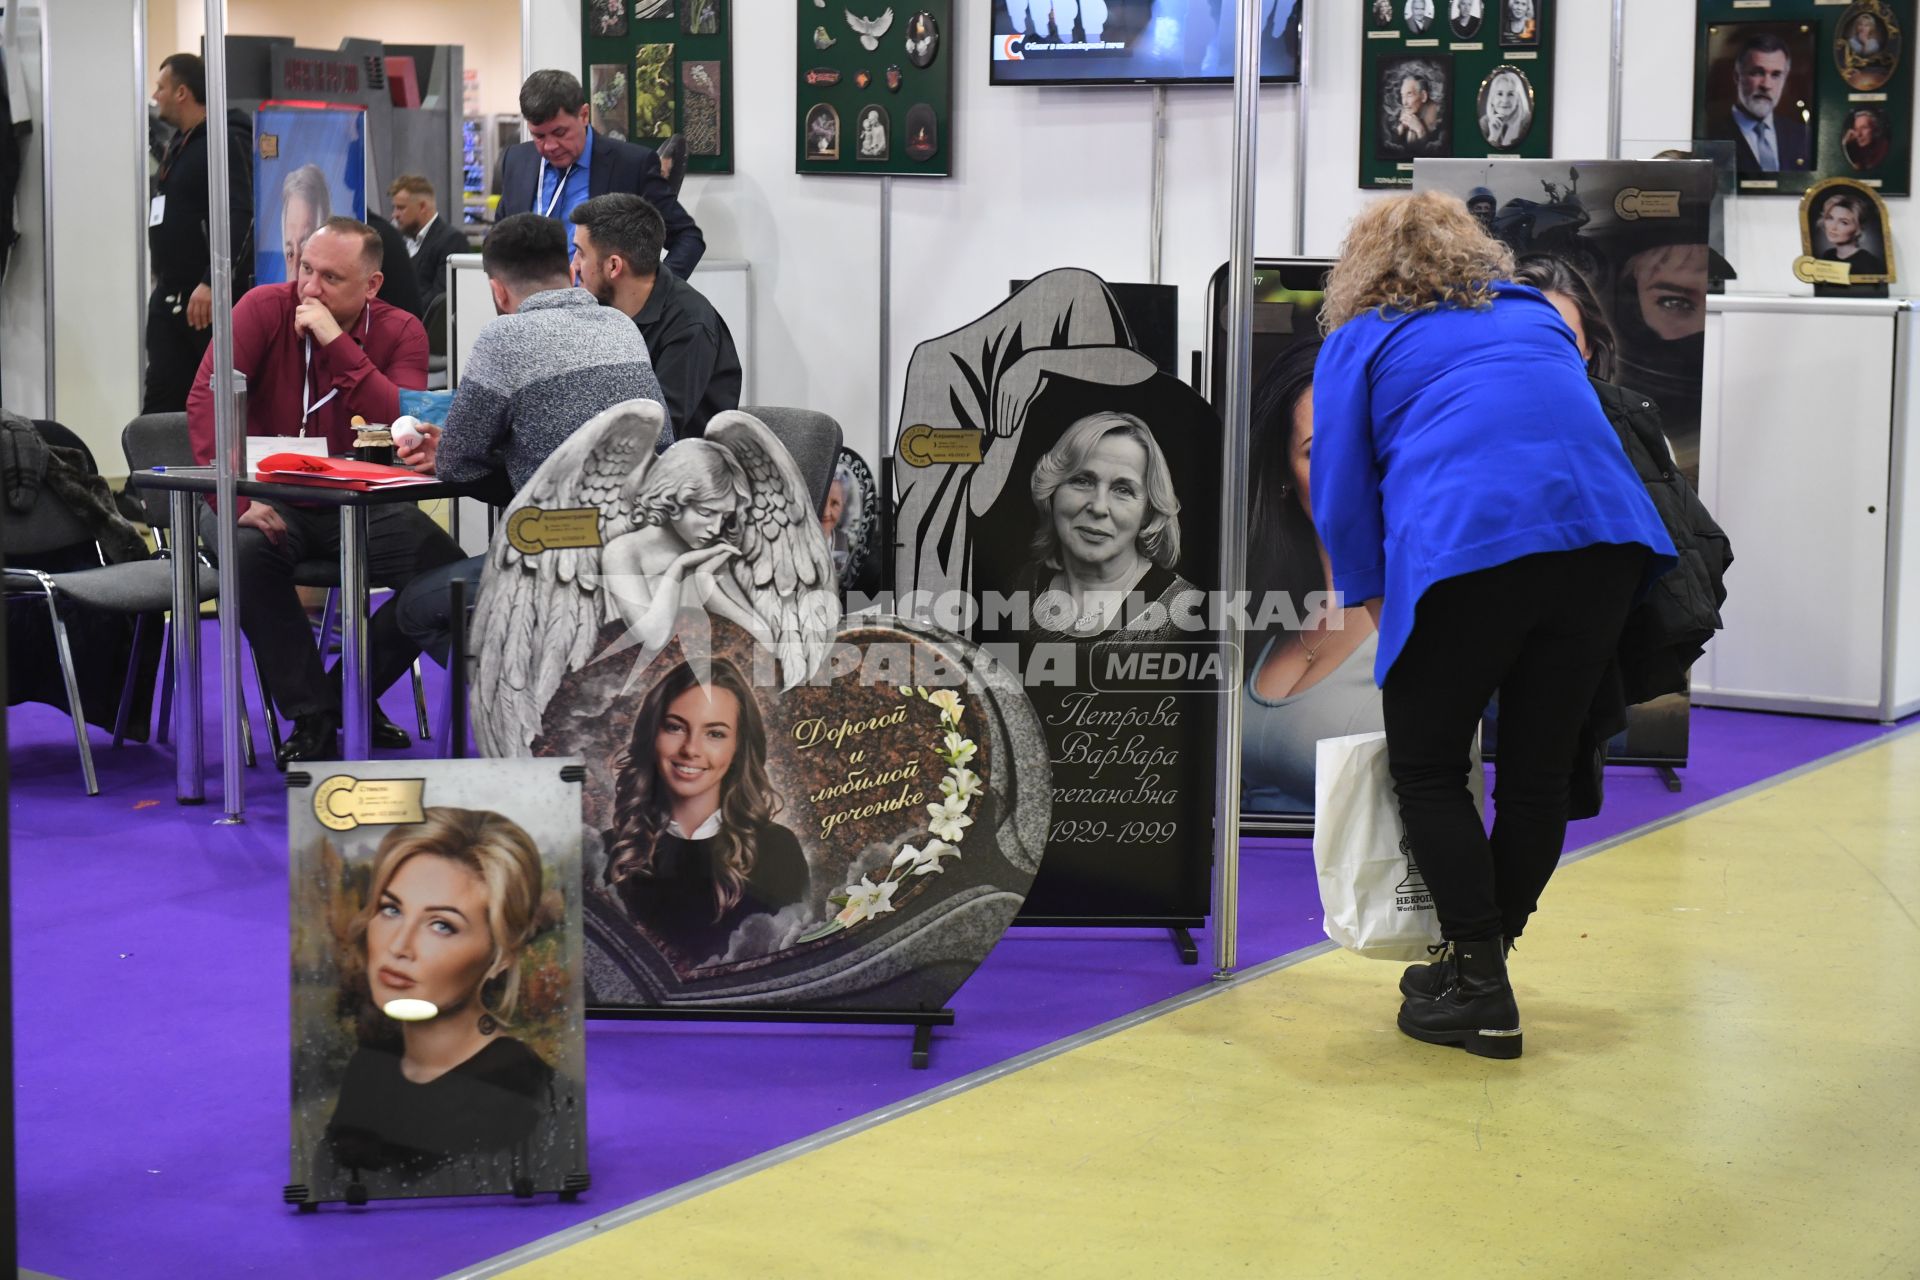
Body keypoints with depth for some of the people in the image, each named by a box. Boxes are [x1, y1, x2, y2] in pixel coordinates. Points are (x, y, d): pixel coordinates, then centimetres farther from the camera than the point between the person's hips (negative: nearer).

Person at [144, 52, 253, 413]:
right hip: (171, 298, 9)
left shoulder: (227, 142, -12)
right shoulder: (178, 143, 19)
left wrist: (212, 282, -30)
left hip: (215, 299, -9)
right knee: (160, 403, 5)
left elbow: (239, 217, -23)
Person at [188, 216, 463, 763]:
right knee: (251, 551, -35)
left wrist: (338, 343, -26)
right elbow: (205, 400, -18)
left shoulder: (400, 333, -5)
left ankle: (349, 695, 2)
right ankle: (312, 716, -18)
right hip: (271, 499, -2)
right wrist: (236, 499, -30)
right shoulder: (264, 308, -8)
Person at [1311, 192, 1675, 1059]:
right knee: (1539, 770, 14)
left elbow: (1342, 503, 11)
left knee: (1426, 769, 10)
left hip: (1466, 548, -4)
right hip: (1606, 533, 5)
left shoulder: (1360, 342, 16)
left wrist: (1376, 600, 24)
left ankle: (1482, 994, 8)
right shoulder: (1534, 313, 27)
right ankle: (1477, 962, 25)